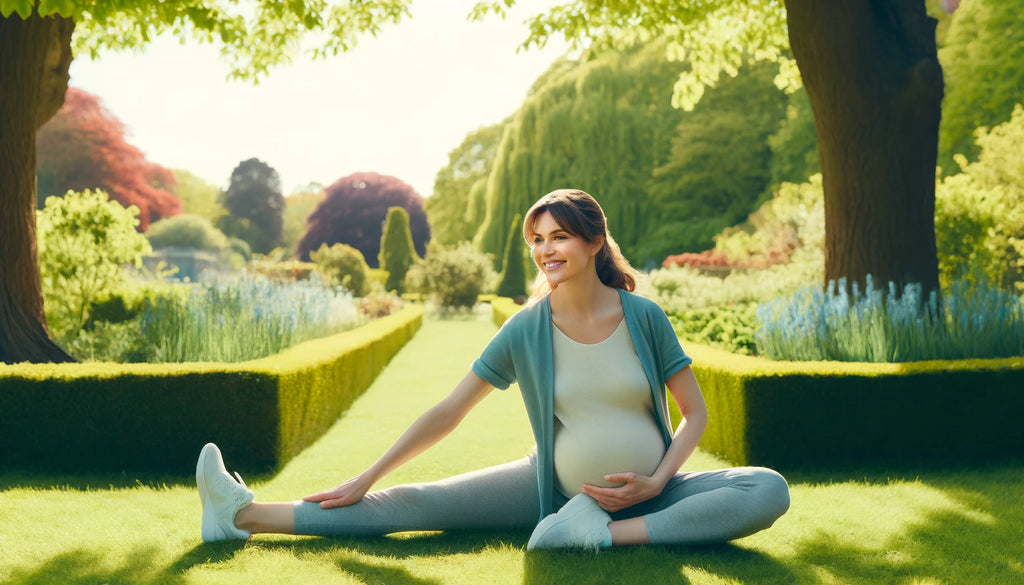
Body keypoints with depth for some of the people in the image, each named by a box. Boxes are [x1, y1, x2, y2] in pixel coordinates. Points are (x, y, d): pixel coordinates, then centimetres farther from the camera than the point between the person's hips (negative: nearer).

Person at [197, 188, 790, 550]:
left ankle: (609, 533, -31)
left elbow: (696, 411, -2)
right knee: (424, 502, -12)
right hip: (558, 488, 1)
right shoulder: (527, 330, -8)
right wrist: (366, 479, -5)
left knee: (771, 490, -25)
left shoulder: (645, 317, -9)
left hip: (650, 490, 0)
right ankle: (248, 516, -10)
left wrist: (655, 483, -17)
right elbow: (447, 413, -4)